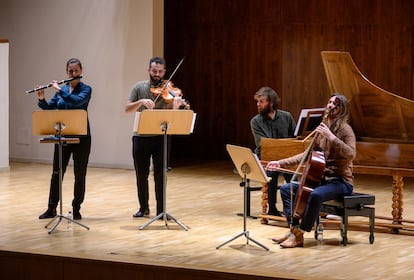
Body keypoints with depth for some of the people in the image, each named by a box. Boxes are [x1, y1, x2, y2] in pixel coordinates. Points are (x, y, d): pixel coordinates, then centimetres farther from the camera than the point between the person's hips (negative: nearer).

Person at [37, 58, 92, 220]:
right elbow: (48, 107, 7)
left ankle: (76, 209, 11)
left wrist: (59, 90, -22)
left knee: (80, 174, 1)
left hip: (81, 136, -4)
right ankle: (51, 208, 14)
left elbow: (78, 101, -25)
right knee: (57, 173, 6)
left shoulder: (85, 89, -4)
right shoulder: (61, 90, 10)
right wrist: (41, 99, -13)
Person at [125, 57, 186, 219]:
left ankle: (161, 210, 4)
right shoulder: (139, 87, 5)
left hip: (160, 138, -1)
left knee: (160, 175, -4)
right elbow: (127, 109, -3)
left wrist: (175, 106, -34)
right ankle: (143, 208, 24)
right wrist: (141, 101, -21)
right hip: (141, 137, 2)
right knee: (141, 175, 8)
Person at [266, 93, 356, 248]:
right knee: (287, 189, -1)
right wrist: (281, 163, 15)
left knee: (315, 195, -36)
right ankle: (294, 229, -7)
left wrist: (331, 137, -31)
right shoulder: (322, 129, 13)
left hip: (341, 181, -8)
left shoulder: (345, 129, -10)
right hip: (322, 179, 8)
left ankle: (299, 236, -23)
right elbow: (307, 155, 20)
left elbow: (351, 154, -27)